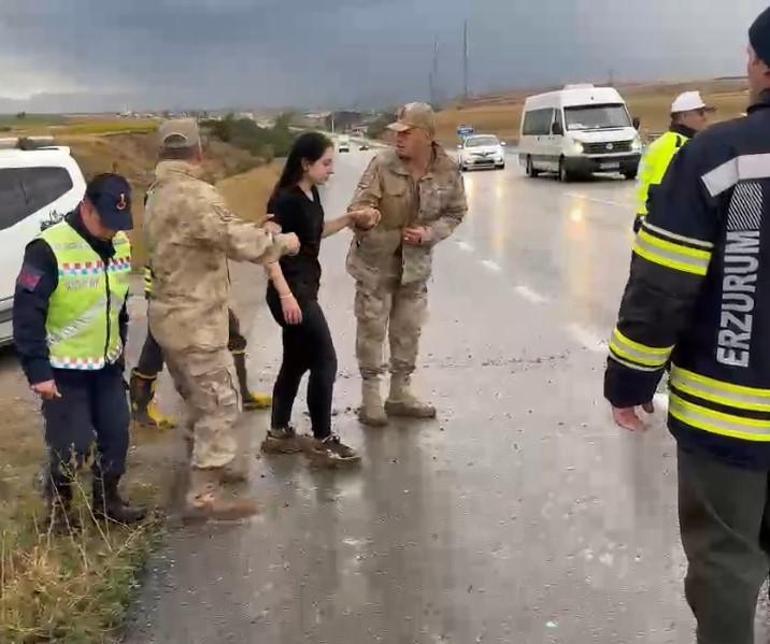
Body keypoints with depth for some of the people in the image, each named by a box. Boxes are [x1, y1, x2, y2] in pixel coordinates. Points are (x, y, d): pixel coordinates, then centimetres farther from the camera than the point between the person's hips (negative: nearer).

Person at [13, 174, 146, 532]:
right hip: (63, 369, -6)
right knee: (72, 445, -2)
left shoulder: (121, 246, 1)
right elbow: (27, 313, -19)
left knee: (117, 435, 11)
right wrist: (37, 370, -20)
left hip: (107, 365, 6)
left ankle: (106, 501, 31)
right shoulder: (48, 249, -21)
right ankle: (59, 508, 22)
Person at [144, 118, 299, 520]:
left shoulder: (158, 195, 12)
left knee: (200, 400, 23)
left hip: (171, 315, 10)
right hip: (194, 320, -10)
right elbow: (236, 239, -30)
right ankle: (205, 494, 0)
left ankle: (213, 464, 38)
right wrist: (280, 243, -13)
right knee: (220, 403, -3)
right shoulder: (194, 195, -21)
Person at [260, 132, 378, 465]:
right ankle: (322, 441, 6)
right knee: (324, 362, -4)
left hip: (306, 288, 9)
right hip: (291, 291, -9)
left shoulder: (311, 194, 7)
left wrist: (351, 218, 11)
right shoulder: (286, 199, -19)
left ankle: (278, 433, 26)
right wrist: (286, 295, -27)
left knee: (296, 362, 15)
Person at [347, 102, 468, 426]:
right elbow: (360, 205, -19)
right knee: (372, 327, 3)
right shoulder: (383, 164, -18)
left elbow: (455, 212, 1)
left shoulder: (448, 171, -11)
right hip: (376, 259, -3)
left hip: (416, 261, 3)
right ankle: (370, 396, 16)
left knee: (409, 328, 12)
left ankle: (400, 393, 28)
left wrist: (430, 233, -16)